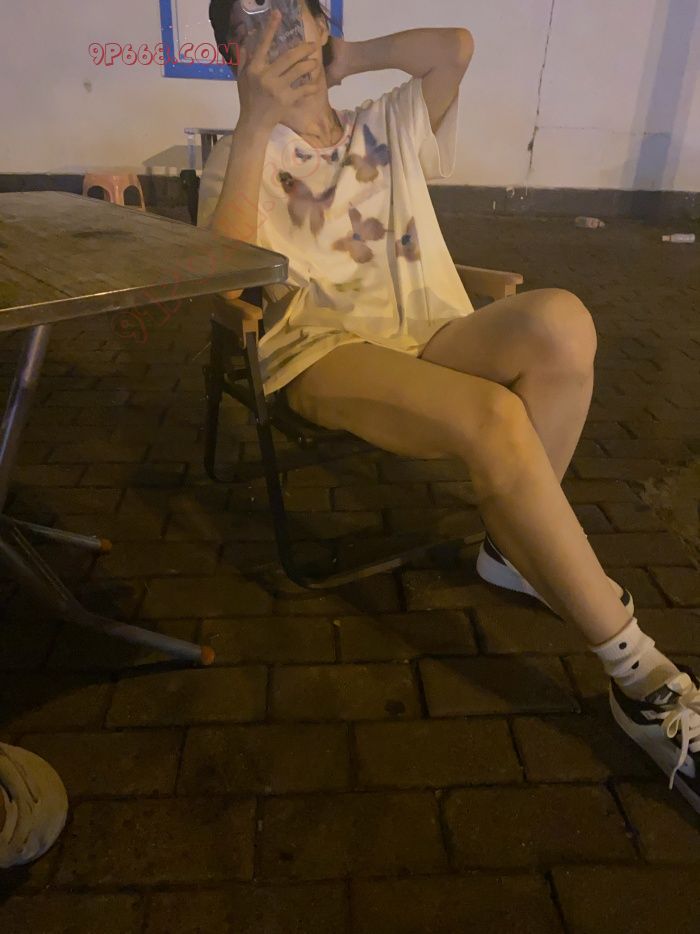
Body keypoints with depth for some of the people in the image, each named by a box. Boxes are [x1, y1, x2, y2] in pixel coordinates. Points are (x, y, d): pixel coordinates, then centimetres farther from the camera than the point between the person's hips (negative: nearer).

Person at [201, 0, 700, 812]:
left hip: (427, 338, 4)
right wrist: (255, 122, -11)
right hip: (324, 352, -4)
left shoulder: (388, 127, 22)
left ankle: (514, 547, -10)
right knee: (493, 419, -33)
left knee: (558, 320, -29)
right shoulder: (240, 158, 12)